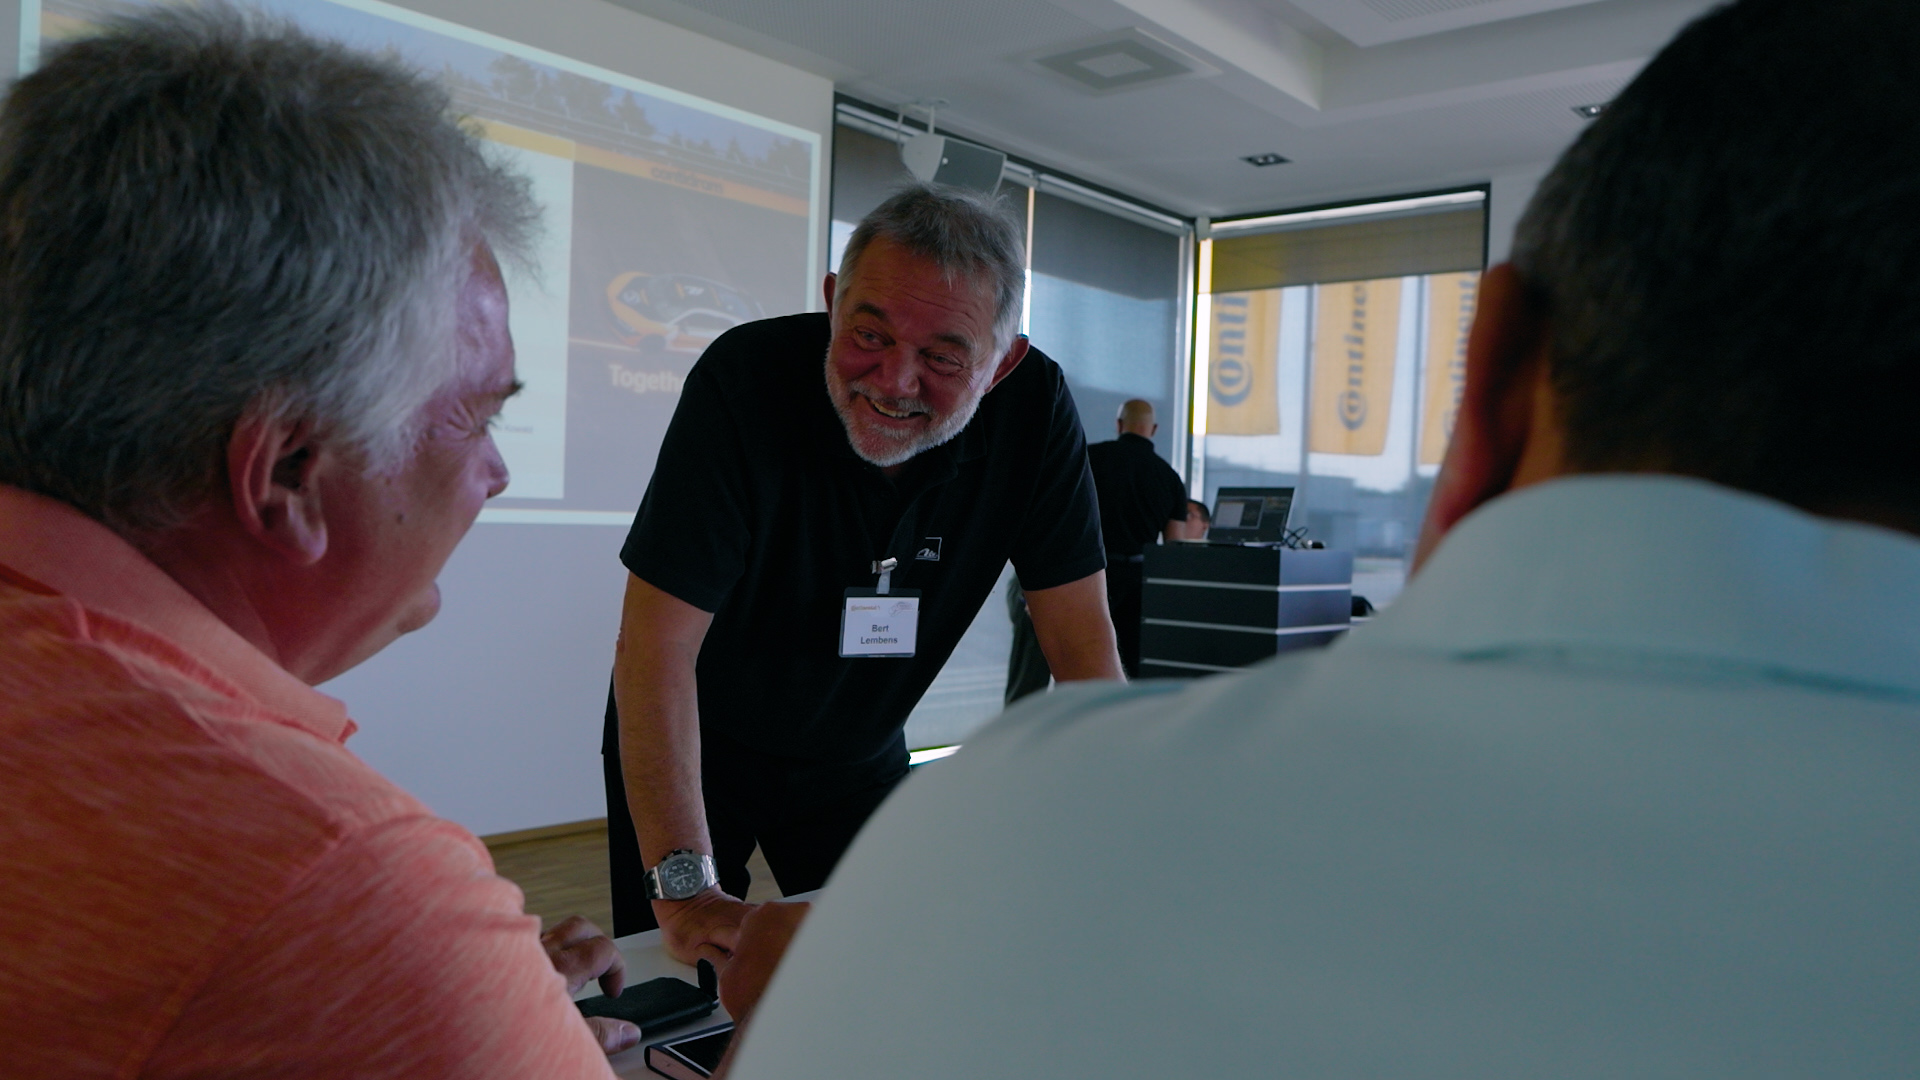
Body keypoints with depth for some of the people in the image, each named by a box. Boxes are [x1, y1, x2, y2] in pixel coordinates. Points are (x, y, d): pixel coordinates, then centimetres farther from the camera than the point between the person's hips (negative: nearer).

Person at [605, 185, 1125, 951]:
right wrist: (685, 888, -35)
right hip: (696, 746, -2)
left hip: (859, 757, 3)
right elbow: (659, 640, -30)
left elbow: (1081, 639, -16)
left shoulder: (1033, 407, -20)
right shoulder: (746, 379, -29)